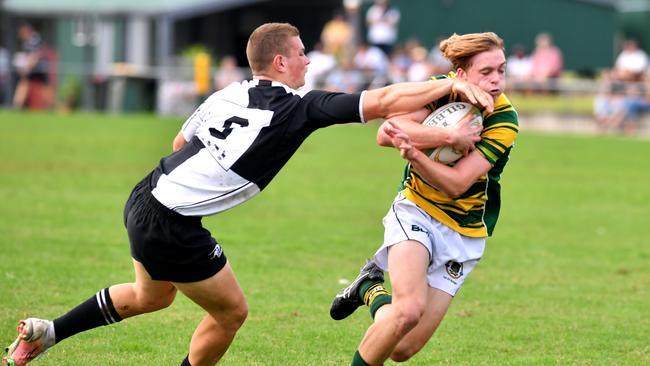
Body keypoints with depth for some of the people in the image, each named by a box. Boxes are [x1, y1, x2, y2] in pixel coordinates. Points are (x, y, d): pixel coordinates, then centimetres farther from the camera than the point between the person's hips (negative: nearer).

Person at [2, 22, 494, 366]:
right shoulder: (296, 108, -13)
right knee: (231, 311, 12)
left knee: (152, 296, 32)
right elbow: (385, 101, -15)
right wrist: (450, 83, -11)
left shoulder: (227, 95, 7)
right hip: (173, 229, -8)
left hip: (146, 201, 8)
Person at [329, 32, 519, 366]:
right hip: (415, 211, -1)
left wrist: (414, 152, -40)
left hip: (463, 234, 1)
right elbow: (386, 133, -24)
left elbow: (455, 184, -25)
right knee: (409, 310, -30)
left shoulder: (504, 121, -17)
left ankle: (371, 289, 29)